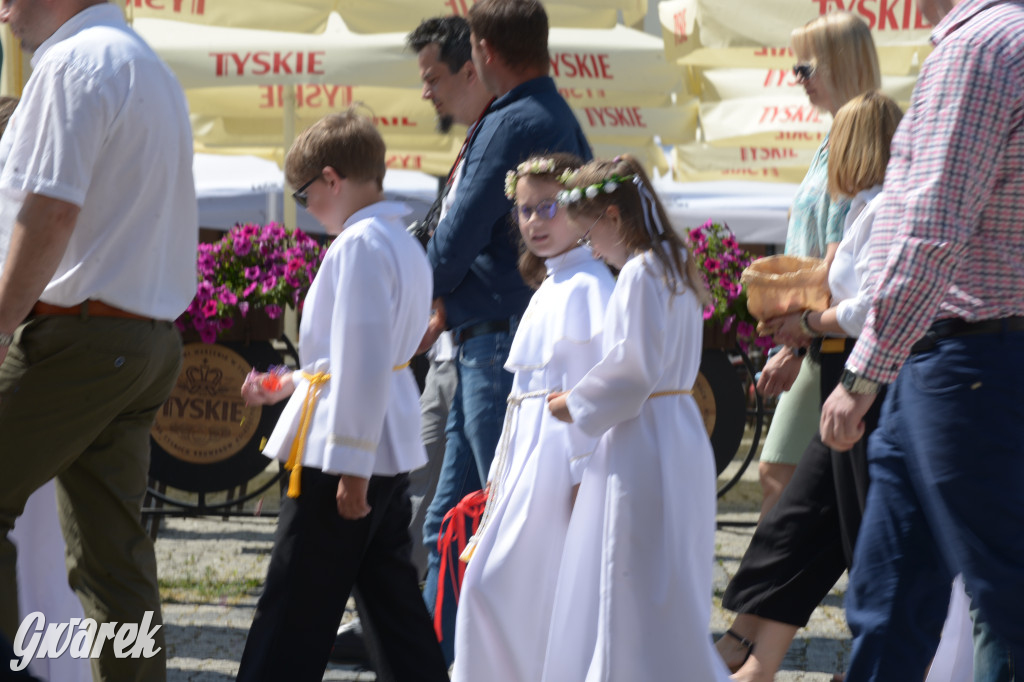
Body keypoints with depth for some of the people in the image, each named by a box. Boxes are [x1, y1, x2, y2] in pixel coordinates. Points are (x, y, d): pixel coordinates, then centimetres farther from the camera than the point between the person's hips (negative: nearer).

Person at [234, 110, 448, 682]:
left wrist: (350, 464, -22)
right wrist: (293, 383, 25)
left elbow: (363, 360, -22)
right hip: (392, 450, 10)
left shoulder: (359, 245, -16)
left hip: (352, 447, -10)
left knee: (295, 608, -5)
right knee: (393, 596, 12)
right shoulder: (405, 244, 15)